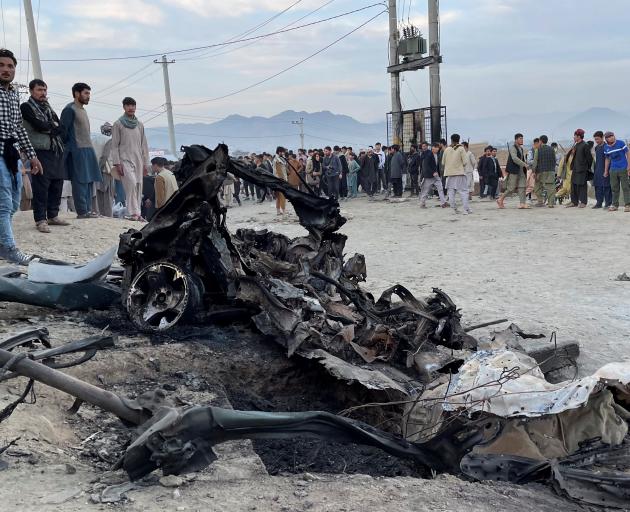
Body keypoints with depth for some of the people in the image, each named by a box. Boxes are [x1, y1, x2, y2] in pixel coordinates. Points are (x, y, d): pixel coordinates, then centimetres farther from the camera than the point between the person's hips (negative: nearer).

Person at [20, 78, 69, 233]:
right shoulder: (26, 107, 1)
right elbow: (38, 125, -13)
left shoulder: (47, 107, 21)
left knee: (57, 185, 9)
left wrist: (48, 127, -8)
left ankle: (53, 216, 20)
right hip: (41, 151, -7)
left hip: (56, 151, 7)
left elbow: (60, 128, 9)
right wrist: (53, 127, 1)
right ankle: (40, 220, -5)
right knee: (41, 187, -8)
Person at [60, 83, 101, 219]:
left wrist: (90, 149, 16)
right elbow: (63, 131, -10)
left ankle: (88, 209, 11)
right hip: (77, 150, -9)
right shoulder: (70, 109, -7)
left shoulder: (83, 110, 20)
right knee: (80, 181, -8)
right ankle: (82, 211, -7)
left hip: (88, 149, 9)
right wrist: (66, 146, -10)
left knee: (89, 180, 7)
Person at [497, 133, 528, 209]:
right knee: (511, 188, -5)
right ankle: (500, 200, 10)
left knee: (522, 187, -1)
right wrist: (524, 164, -21)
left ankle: (522, 203, -3)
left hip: (521, 170, 8)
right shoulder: (512, 148, -10)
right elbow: (514, 159, -22)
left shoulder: (521, 148, 17)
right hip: (514, 170, -8)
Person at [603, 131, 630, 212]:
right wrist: (606, 171, 16)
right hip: (613, 170, 4)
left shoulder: (621, 143, -7)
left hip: (623, 169, -4)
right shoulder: (606, 148, 5)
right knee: (614, 188, 8)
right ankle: (615, 205, 17)